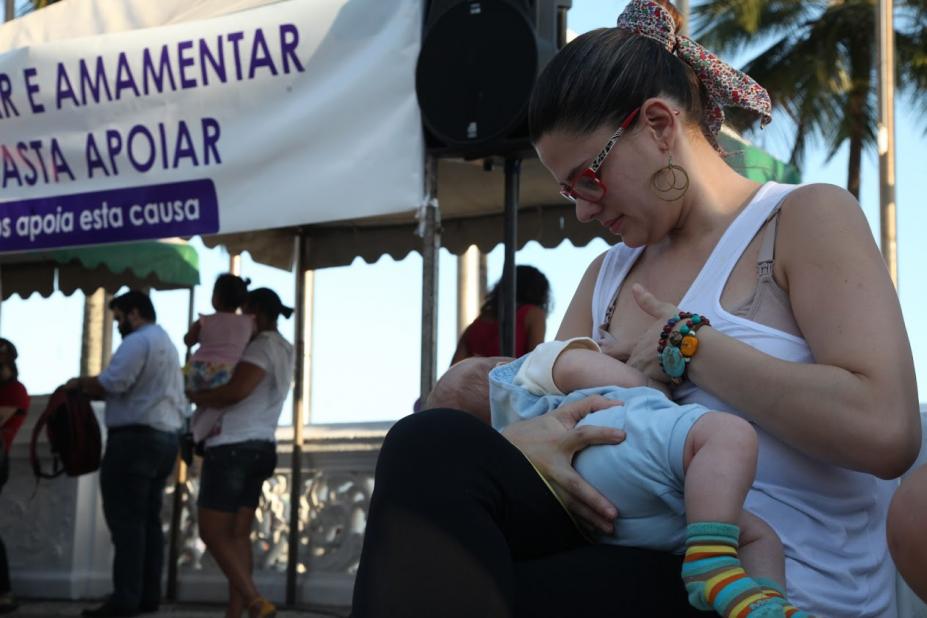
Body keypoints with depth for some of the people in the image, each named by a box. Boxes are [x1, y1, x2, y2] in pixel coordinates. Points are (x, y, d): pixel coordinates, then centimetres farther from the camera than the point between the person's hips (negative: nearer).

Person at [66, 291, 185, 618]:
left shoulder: (138, 341, -8)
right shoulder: (168, 345, 24)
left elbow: (113, 383, -20)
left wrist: (80, 383, -3)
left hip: (135, 438, -10)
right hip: (166, 437, 10)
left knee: (126, 520, -10)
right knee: (149, 520, 9)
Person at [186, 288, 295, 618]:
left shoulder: (263, 347, -11)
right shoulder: (283, 350, 19)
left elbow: (236, 391, -22)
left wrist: (195, 396, -9)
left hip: (233, 447, -9)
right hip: (258, 447, 9)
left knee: (213, 532, -7)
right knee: (238, 534, 6)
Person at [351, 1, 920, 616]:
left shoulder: (806, 219, 0)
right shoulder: (609, 274, 20)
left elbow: (884, 430, -15)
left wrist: (688, 347, -9)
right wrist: (518, 439, -13)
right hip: (640, 559, 6)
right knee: (433, 447, -20)